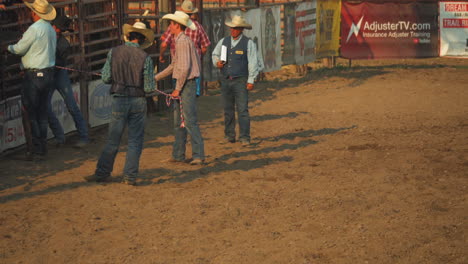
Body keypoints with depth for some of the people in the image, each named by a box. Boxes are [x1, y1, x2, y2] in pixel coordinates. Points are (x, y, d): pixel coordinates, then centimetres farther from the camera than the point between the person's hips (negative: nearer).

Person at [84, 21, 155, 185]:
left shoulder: (114, 52, -3)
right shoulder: (145, 57, -7)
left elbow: (105, 78, -3)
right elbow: (149, 87, -8)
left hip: (119, 100, 1)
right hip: (138, 101, -1)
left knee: (113, 141, 10)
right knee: (135, 141, 8)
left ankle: (102, 173, 16)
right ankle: (130, 176, 9)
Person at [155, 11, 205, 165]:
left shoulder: (183, 41, -15)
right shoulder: (181, 41, 17)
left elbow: (185, 67, -22)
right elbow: (174, 65, 26)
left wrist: (178, 89, -18)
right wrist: (156, 78, 27)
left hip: (186, 84, -11)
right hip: (183, 85, 11)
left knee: (189, 121, -11)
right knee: (178, 122, 13)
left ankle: (198, 155, -10)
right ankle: (178, 155, 18)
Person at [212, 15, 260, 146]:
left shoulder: (248, 43, -2)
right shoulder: (223, 41, 9)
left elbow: (253, 63, -3)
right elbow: (215, 54, 22)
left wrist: (251, 80, -7)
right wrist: (217, 62, -1)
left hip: (240, 81, -4)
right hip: (225, 80, 4)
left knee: (242, 110, -9)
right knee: (228, 110, 9)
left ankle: (245, 137, -7)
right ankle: (229, 135, 17)